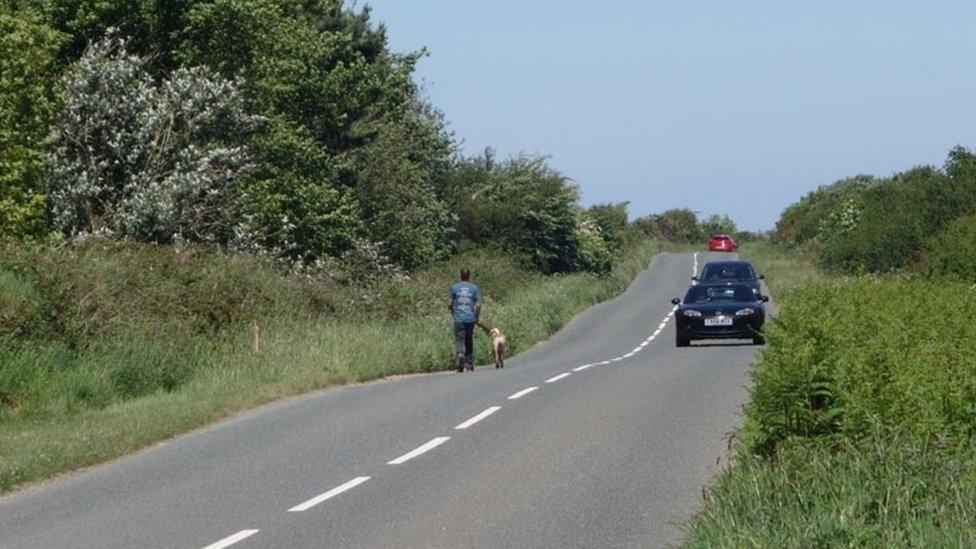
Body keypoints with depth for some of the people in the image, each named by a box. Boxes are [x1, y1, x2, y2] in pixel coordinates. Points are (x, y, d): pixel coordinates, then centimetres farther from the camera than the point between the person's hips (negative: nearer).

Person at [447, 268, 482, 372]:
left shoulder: (454, 287, 2)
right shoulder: (474, 288, 3)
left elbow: (449, 304, 0)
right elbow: (478, 305, -3)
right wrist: (476, 316, 11)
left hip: (458, 319, -1)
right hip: (471, 319, 1)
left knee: (459, 340, -1)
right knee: (469, 343, 11)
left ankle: (460, 354, -32)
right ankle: (469, 366, 17)